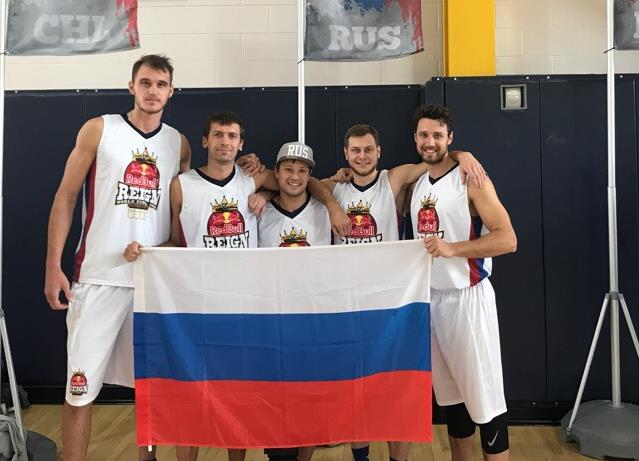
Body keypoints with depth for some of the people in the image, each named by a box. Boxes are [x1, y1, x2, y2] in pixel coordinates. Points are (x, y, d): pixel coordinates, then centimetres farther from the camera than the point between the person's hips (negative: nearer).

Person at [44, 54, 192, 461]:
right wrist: (53, 266, -5)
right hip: (99, 276, -2)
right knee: (81, 385, 0)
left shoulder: (179, 144, 9)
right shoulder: (98, 130, 1)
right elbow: (66, 197, 0)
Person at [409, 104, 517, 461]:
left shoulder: (471, 181, -9)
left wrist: (452, 248, -25)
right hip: (430, 298, 7)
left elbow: (507, 240, -16)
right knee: (451, 393, 16)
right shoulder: (416, 183, 12)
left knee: (483, 395, -2)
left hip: (467, 298, -6)